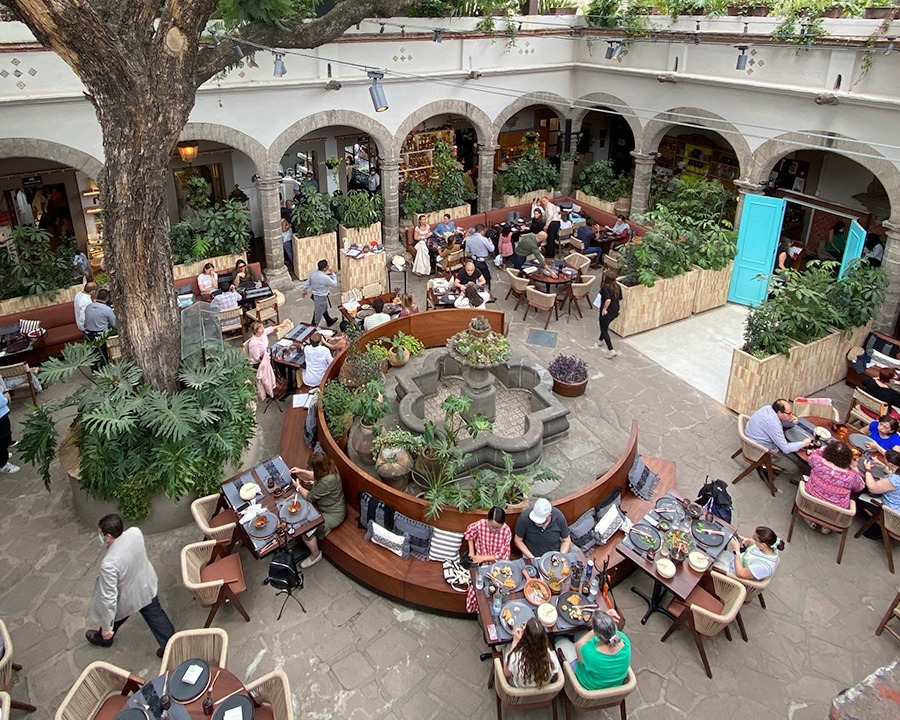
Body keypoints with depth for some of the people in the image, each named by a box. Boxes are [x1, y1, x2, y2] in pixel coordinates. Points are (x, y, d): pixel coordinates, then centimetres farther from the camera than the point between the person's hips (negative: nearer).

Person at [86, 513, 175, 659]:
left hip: (127, 599, -4)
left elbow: (109, 598, -30)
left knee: (112, 617, 30)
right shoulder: (135, 532, -25)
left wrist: (107, 627, -18)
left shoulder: (109, 564, -41)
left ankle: (104, 639, 60)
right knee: (156, 616, 26)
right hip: (147, 587, 4)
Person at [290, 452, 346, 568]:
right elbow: (316, 476, 13)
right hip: (326, 505, 10)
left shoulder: (326, 482, -38)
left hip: (332, 514, -10)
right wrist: (301, 471, 6)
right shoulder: (329, 468, -12)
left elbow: (310, 497, -22)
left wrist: (298, 487, -7)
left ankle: (315, 554, 12)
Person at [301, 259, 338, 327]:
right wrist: (332, 273, -10)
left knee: (324, 308, 28)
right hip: (321, 297, -8)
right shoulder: (325, 277, -32)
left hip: (315, 294, 8)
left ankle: (329, 321, 49)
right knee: (318, 312, 12)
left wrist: (304, 291, 19)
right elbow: (335, 284, -17)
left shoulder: (313, 273, -10)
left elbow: (307, 283, 3)